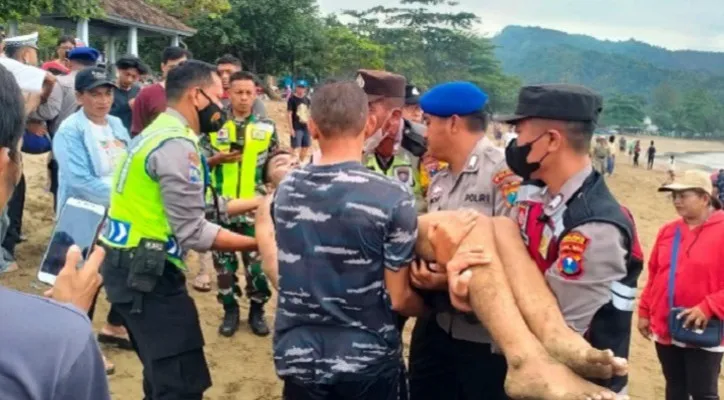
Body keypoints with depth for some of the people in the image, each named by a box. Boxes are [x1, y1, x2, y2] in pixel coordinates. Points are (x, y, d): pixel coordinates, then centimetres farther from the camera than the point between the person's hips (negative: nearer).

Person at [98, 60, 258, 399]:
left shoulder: (157, 132, 14)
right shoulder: (177, 144, -18)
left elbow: (184, 209, 15)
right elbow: (193, 232, -20)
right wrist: (257, 243, -14)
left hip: (132, 266, 11)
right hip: (146, 272, -11)